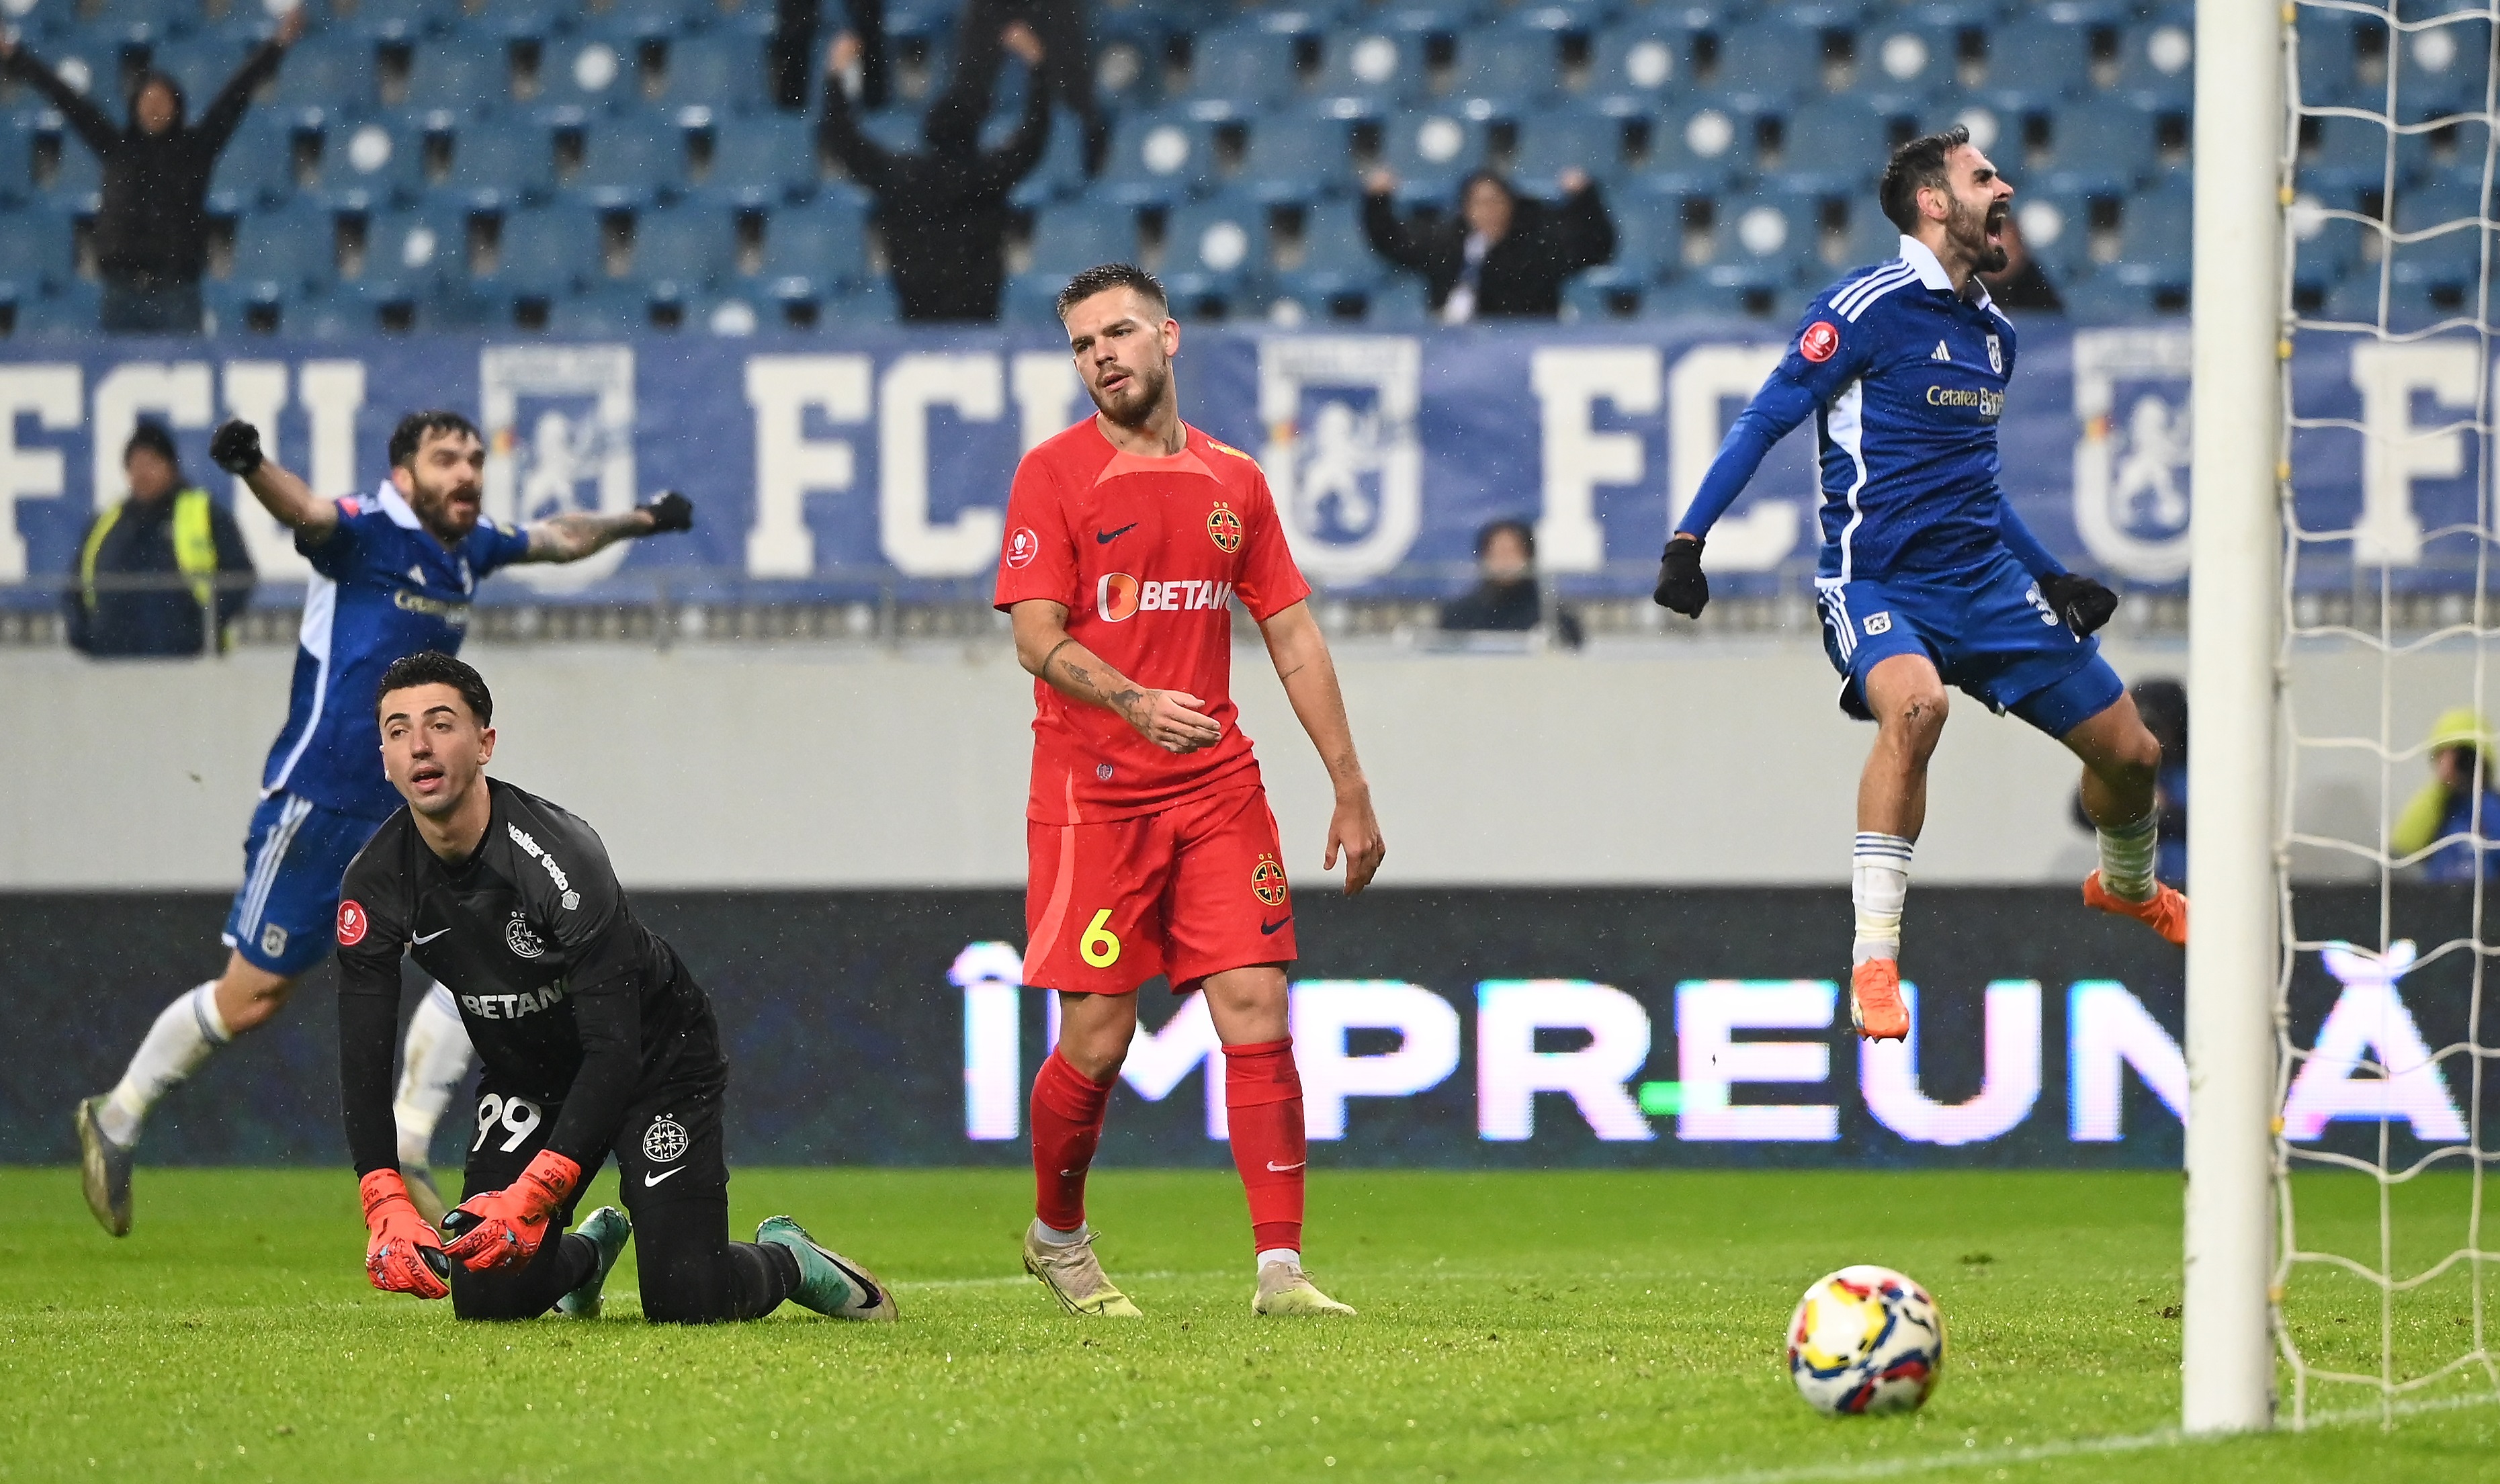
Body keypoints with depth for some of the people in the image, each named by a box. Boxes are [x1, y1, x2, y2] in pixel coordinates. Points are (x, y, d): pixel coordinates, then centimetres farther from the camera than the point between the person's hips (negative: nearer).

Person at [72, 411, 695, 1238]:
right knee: (252, 998, -1)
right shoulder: (367, 532, -14)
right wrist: (251, 467, -57)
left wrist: (640, 521, 41)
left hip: (412, 810, 7)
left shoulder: (473, 548, 8)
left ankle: (403, 1152, -3)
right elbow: (304, 512, -36)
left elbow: (560, 539, 30)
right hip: (318, 801, -7)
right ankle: (116, 1121, 19)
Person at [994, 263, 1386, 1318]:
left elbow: (1294, 637, 15)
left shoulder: (1233, 480, 11)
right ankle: (1056, 1239, 22)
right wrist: (1135, 701, -28)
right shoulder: (1055, 473, -1)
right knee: (1097, 1038, -3)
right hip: (1090, 789, -3)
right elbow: (1036, 637, -10)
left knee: (1256, 1010, -7)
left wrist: (1351, 790, 11)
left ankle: (1280, 1269, -8)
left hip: (1217, 787, 3)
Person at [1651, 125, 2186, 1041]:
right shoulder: (1869, 306, -10)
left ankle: (2129, 889, 44)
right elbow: (1765, 421, -8)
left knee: (2129, 752, 8)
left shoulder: (1993, 335, 13)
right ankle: (1874, 961, -32)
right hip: (1878, 581, -7)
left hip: (1988, 583, 7)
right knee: (1916, 703, -38)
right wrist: (1688, 540, -16)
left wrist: (2052, 578, 23)